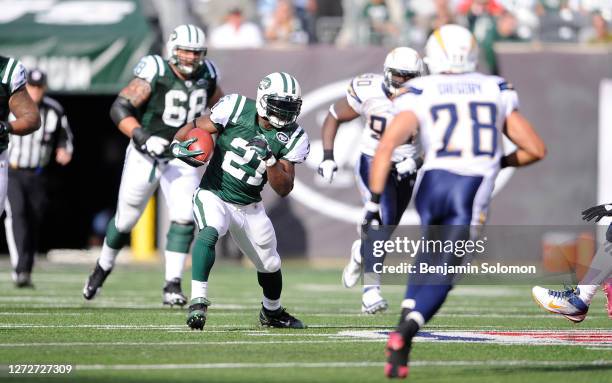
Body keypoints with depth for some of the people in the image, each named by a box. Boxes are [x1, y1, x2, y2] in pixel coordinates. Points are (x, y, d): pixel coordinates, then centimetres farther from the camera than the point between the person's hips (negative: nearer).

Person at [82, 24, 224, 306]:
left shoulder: (207, 76, -4)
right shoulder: (155, 75, -20)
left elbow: (218, 106, 17)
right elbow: (120, 109, -22)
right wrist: (143, 138, -33)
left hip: (183, 159, 3)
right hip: (145, 156, -3)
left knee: (184, 218, -15)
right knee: (125, 219, 12)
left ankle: (172, 285, -10)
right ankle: (104, 267, 38)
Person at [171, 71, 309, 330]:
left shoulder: (292, 139, -7)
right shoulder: (236, 109, -15)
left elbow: (284, 189, -10)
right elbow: (194, 128, -6)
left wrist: (269, 159, -26)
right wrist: (179, 144, -28)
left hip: (249, 208, 4)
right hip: (214, 196, -4)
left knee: (270, 265, 16)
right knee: (209, 233, -35)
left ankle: (272, 312, 46)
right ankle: (198, 303, -36)